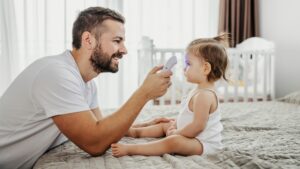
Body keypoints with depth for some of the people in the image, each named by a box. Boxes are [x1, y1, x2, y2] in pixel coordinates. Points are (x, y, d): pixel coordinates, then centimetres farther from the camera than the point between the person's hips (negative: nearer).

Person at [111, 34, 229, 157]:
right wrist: (175, 125, 8)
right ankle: (135, 131, 30)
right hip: (196, 138, 11)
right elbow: (186, 116, 20)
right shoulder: (198, 91, 11)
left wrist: (175, 133, -18)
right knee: (165, 125, 25)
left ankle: (129, 149, -39)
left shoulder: (204, 95, -24)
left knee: (174, 142, -36)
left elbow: (198, 126, -29)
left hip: (204, 144, -11)